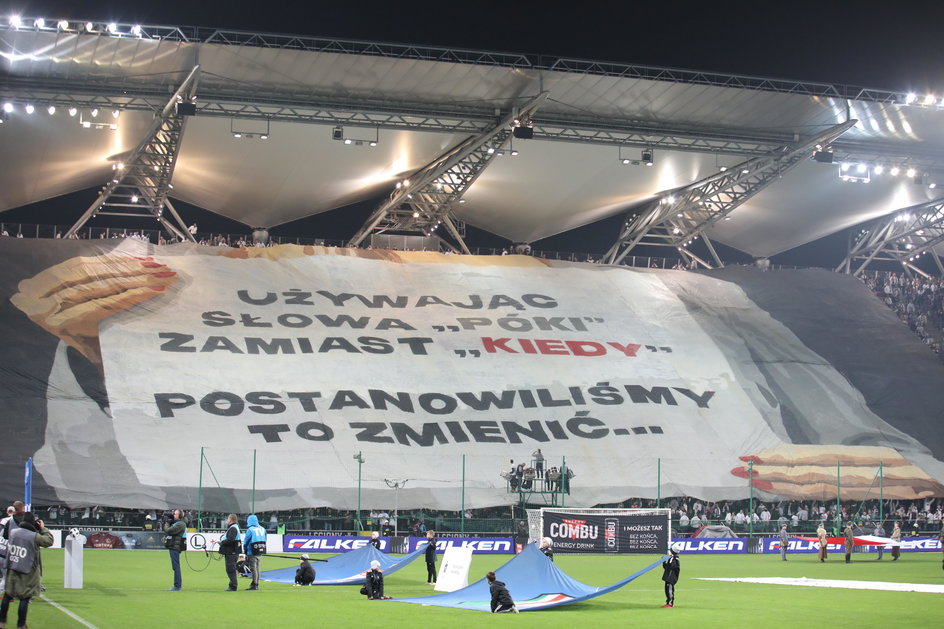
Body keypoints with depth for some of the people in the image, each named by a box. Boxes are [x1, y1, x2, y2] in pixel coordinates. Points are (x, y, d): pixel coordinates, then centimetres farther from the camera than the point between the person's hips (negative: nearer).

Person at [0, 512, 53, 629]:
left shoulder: (13, 531, -4)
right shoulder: (34, 536, -18)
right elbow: (49, 541, -6)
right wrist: (43, 528, 3)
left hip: (11, 570, 5)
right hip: (26, 574, -5)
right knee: (25, 598, 6)